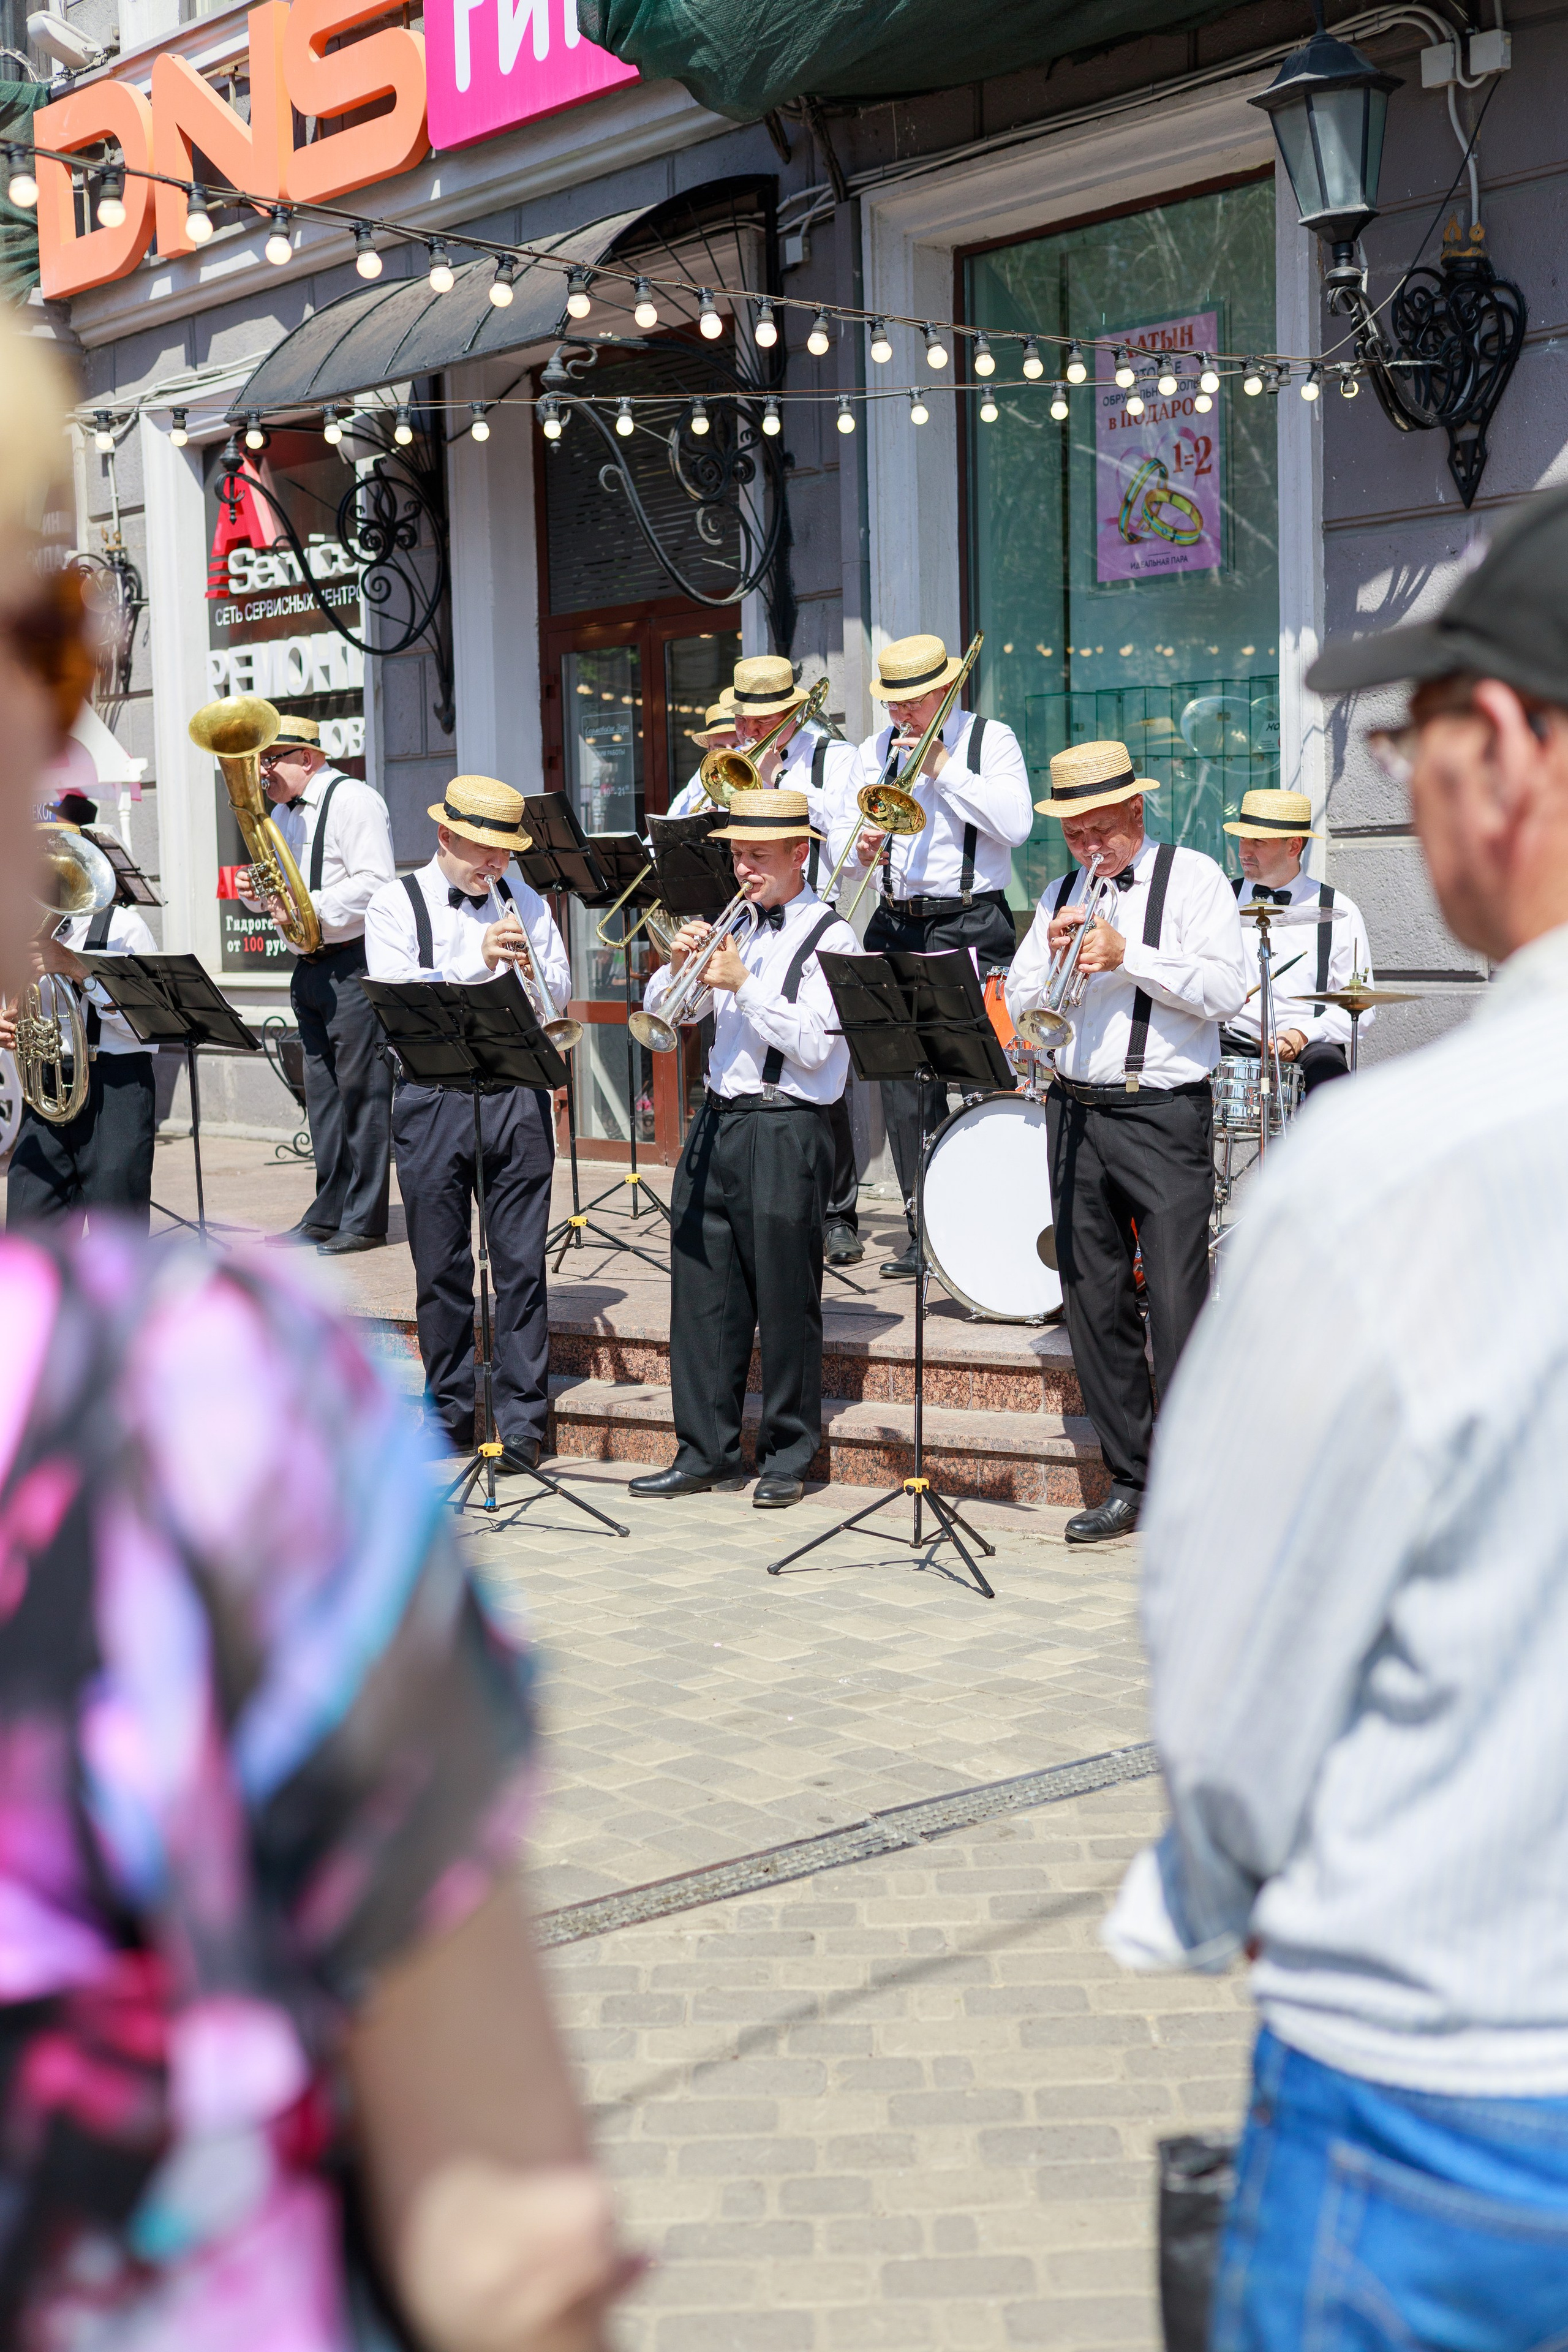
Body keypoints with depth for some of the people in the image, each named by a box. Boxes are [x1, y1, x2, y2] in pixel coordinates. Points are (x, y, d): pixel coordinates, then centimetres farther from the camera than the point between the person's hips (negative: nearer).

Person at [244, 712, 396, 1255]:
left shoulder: (352, 801, -10)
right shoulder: (282, 813, 18)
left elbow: (375, 882, -19)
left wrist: (312, 907, -25)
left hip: (354, 963, -9)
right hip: (310, 966, 9)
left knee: (362, 1089, -7)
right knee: (322, 1092, 11)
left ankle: (365, 1221, -3)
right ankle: (328, 1214, 16)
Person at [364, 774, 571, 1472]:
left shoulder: (524, 900, 13)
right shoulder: (395, 905, 4)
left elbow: (559, 993, 14)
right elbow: (396, 994, -12)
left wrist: (533, 974, -8)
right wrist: (479, 963, -22)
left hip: (518, 1095, 1)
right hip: (433, 1099, -1)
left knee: (522, 1265, 0)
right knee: (441, 1269, 6)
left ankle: (522, 1420, 6)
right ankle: (450, 1415, 19)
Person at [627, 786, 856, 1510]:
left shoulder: (828, 936, -3)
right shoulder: (735, 928, 15)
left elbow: (813, 1045, -14)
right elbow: (664, 1012, 16)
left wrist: (743, 984, -16)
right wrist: (681, 965, -3)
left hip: (785, 1131, -6)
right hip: (716, 1122, 6)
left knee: (785, 1302, 0)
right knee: (702, 1294, 7)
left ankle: (786, 1457, 11)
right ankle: (706, 1452, 15)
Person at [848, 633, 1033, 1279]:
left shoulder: (990, 739, 3)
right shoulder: (875, 750, 16)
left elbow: (1015, 825, -11)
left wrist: (944, 767, -11)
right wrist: (862, 849, -9)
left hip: (970, 926, -5)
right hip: (895, 927, 5)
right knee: (901, 1077, 2)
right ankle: (923, 1232, 9)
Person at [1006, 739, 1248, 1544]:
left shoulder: (1192, 877, 1)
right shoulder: (1061, 894, 17)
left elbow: (1226, 989, -10)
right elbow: (1018, 1006, 15)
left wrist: (1127, 954, -15)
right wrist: (1053, 957, -4)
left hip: (1164, 1116, -5)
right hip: (1075, 1115, 6)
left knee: (1178, 1305, -10)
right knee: (1093, 1303, 6)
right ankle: (1127, 1482, 14)